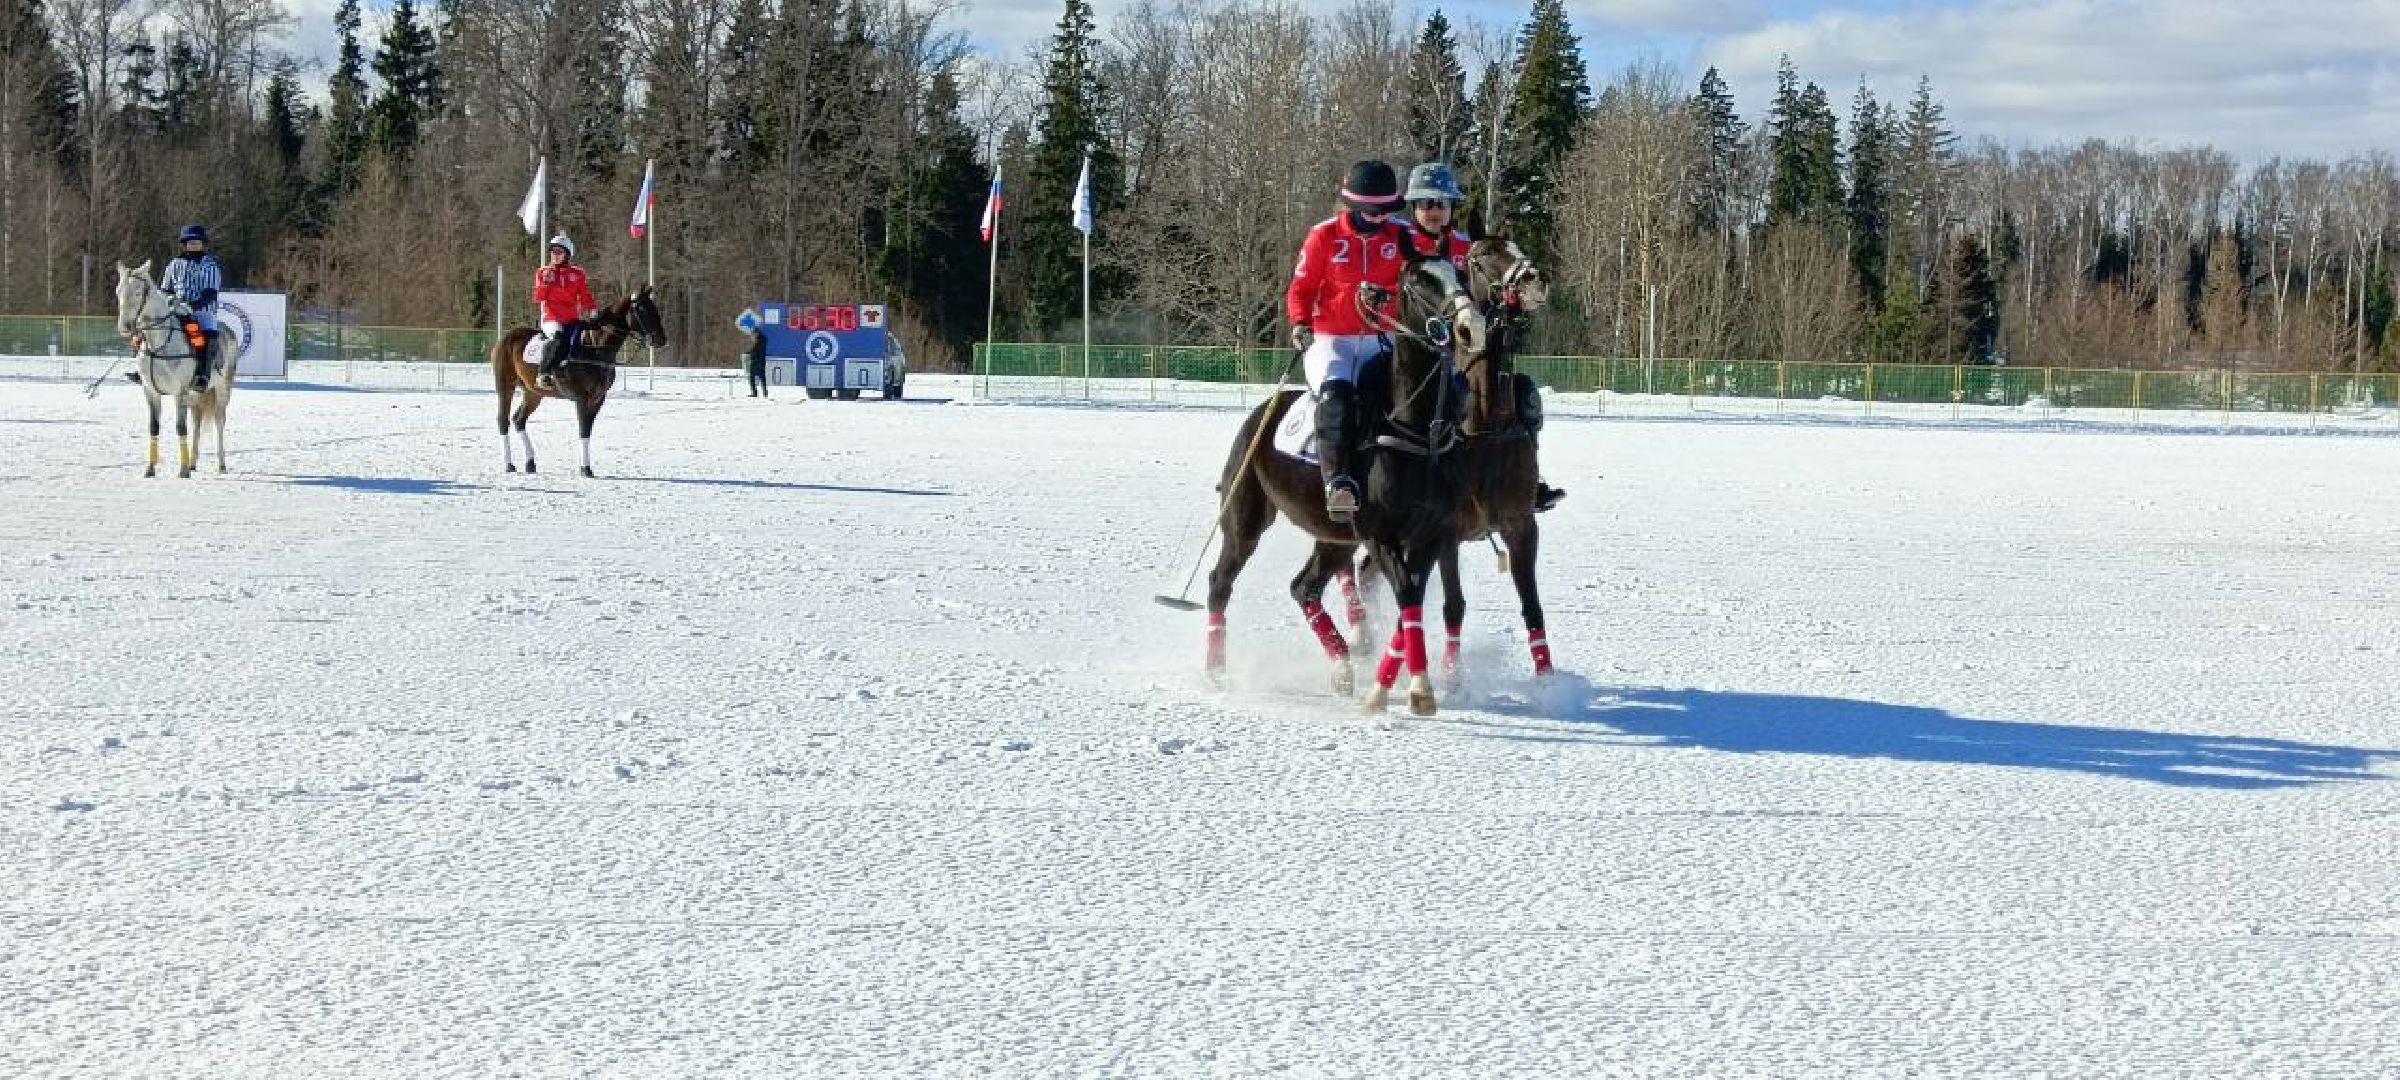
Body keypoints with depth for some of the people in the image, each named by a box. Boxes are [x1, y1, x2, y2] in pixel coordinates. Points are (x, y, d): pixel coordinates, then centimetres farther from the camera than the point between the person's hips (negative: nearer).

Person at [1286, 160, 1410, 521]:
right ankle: (1338, 481, -45)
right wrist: (1300, 324, -15)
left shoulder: (1401, 237, 5)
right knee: (1336, 392, -32)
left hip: (1381, 342, 4)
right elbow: (1300, 289, 5)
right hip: (1330, 340, -4)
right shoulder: (1325, 236, 0)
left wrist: (1386, 296, -16)